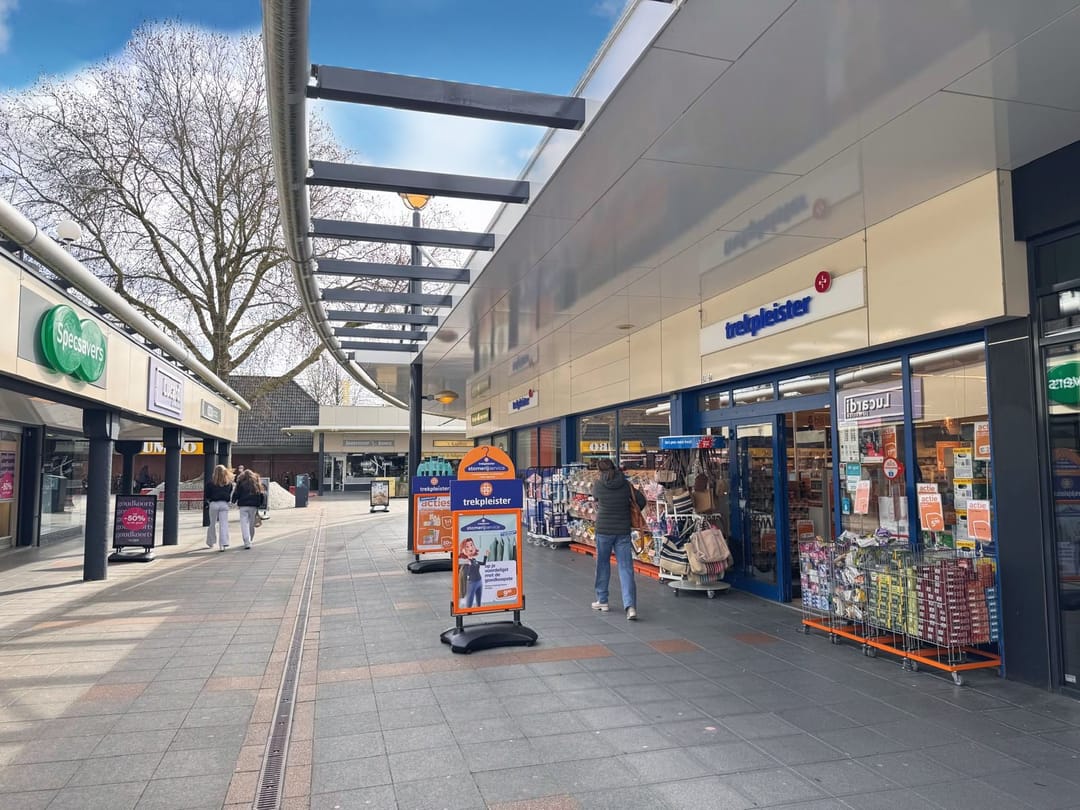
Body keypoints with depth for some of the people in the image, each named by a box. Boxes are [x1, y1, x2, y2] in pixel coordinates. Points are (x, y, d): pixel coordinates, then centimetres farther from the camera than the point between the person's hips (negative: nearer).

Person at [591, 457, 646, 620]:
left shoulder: (598, 486, -5)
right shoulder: (625, 484, 0)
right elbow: (641, 501, 4)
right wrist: (631, 513, 19)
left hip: (603, 530, -1)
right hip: (623, 531, 1)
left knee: (603, 564, 16)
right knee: (626, 567, 0)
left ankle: (602, 600, 26)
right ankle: (630, 605, -10)